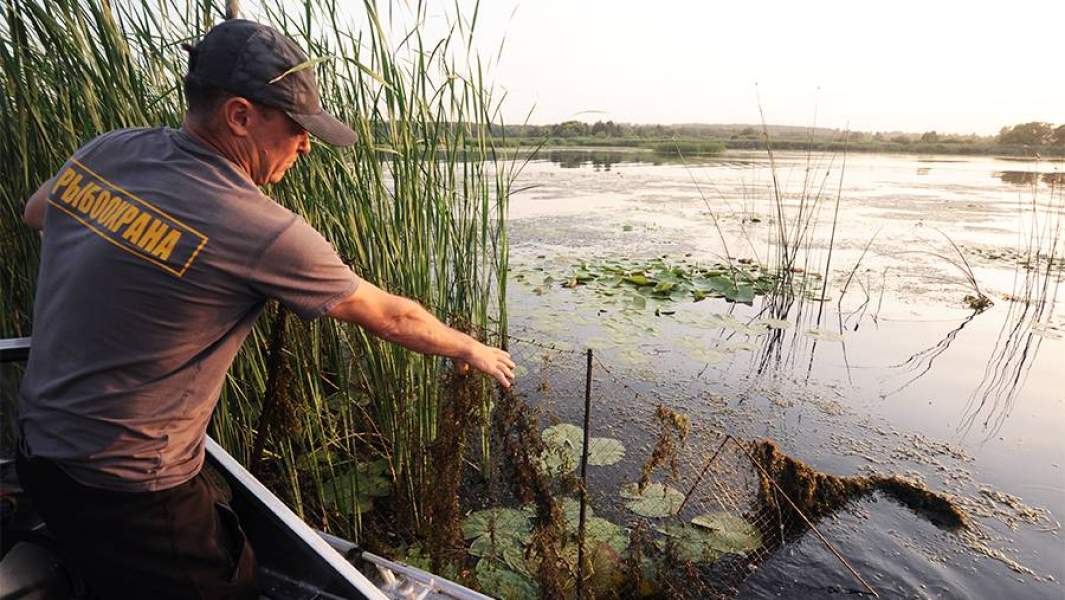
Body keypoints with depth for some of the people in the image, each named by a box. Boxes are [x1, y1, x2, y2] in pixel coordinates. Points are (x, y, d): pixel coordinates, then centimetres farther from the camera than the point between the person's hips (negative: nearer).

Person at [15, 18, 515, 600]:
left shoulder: (109, 150, -6)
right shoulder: (260, 230, -28)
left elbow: (36, 212, 17)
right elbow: (387, 314, -15)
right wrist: (471, 349, 0)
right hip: (124, 488, -8)